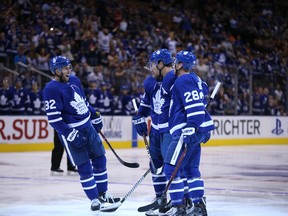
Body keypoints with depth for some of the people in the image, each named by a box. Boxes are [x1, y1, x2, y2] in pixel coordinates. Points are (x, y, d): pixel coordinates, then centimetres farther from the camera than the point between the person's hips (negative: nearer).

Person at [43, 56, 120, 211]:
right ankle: (94, 200, 7)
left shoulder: (74, 80, 8)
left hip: (88, 126, 8)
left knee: (100, 159, 12)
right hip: (71, 131, -8)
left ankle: (103, 194, 25)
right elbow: (53, 118, -20)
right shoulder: (51, 89, -17)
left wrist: (95, 116, 22)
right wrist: (69, 134, -24)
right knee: (84, 167, -4)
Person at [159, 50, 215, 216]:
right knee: (191, 169, 15)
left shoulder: (183, 81, -11)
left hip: (188, 131, -10)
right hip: (200, 131, 10)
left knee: (171, 168, -7)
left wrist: (191, 129, -27)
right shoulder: (196, 80, 21)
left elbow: (195, 106, -22)